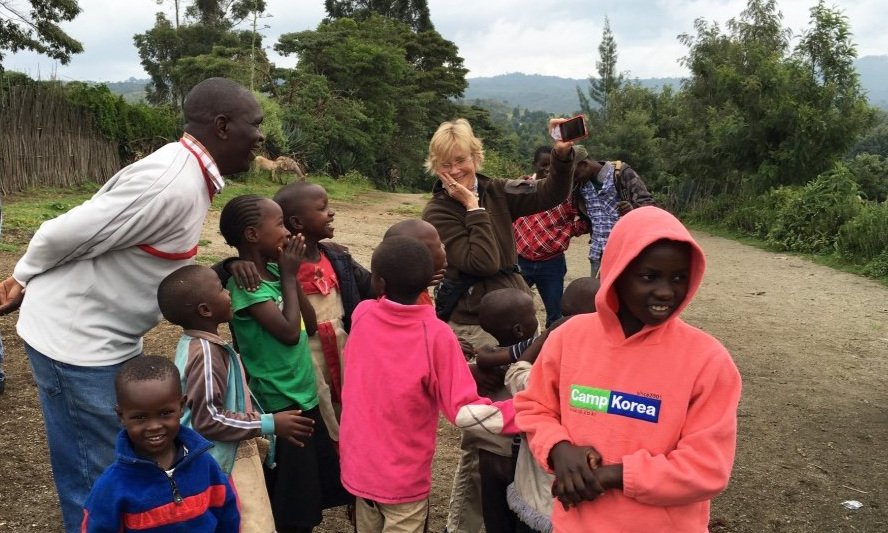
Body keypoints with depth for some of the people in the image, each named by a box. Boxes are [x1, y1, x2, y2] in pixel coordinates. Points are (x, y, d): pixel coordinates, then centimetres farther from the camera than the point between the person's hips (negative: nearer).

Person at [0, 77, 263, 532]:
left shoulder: (189, 174, 5)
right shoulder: (172, 184, -26)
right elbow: (67, 234, -21)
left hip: (105, 334, 9)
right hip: (76, 337, -9)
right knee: (100, 477, 3)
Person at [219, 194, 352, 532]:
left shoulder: (274, 271, 5)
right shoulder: (246, 285, -19)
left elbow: (310, 325, 6)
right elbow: (289, 332, -25)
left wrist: (291, 275, -3)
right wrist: (289, 276, -15)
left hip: (305, 397, 8)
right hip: (280, 405, -8)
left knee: (317, 487, 20)